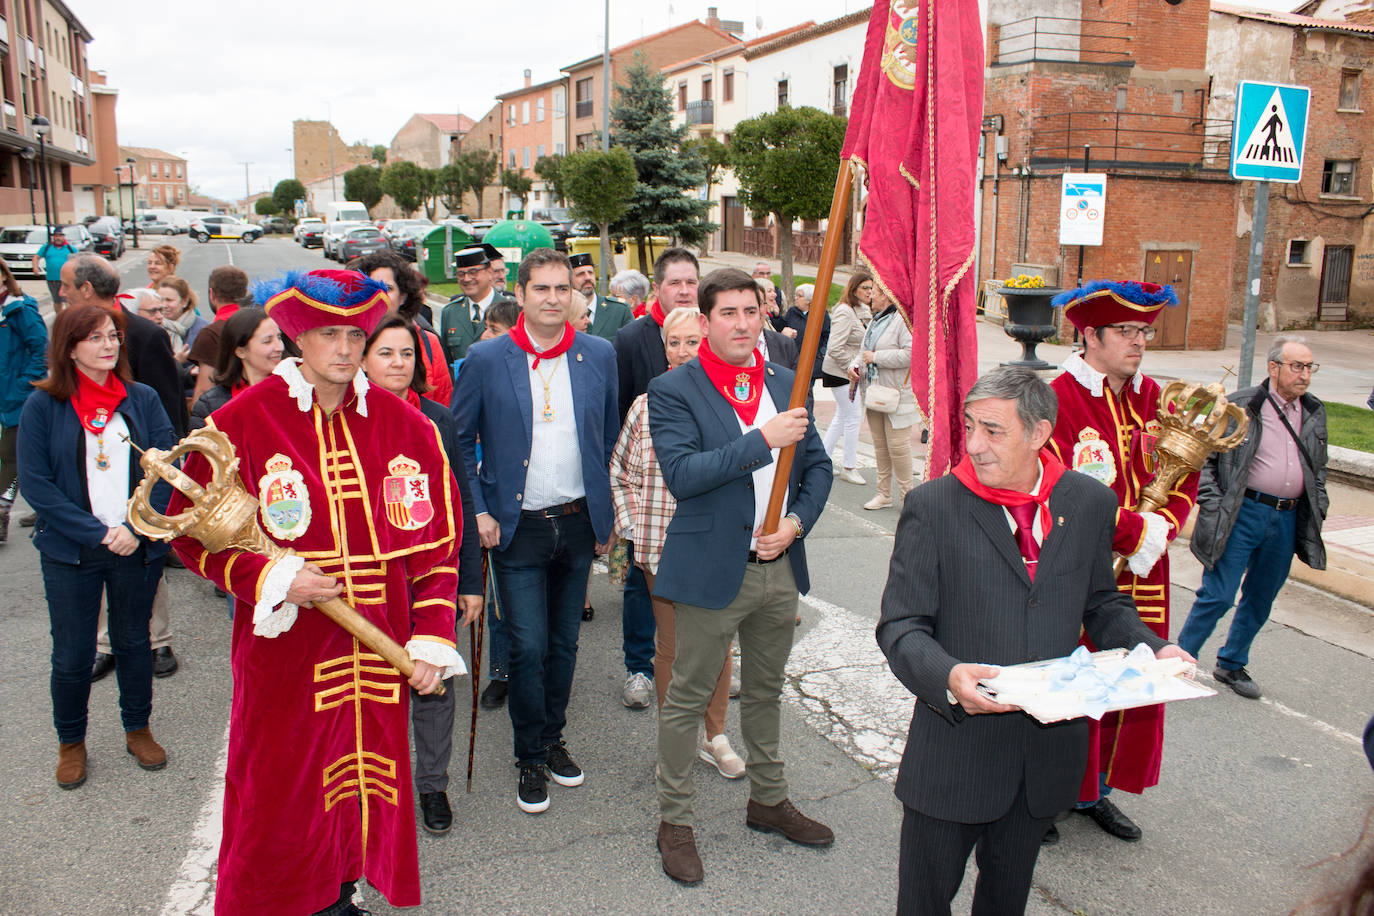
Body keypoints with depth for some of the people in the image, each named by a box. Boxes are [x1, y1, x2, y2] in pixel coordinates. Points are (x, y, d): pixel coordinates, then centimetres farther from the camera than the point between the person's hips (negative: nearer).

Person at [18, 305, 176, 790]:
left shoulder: (143, 399, 1)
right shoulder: (43, 405, -4)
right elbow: (35, 483, -8)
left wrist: (137, 527, -14)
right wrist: (96, 533, -15)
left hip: (137, 547, 2)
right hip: (70, 553, -1)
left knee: (134, 641, 15)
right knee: (72, 654, 8)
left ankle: (137, 729, 33)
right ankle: (71, 742, 29)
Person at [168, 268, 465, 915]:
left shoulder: (404, 426, 2)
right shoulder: (242, 422, -5)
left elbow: (437, 543, 5)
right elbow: (191, 529, 0)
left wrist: (432, 641, 0)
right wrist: (272, 579, -14)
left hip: (376, 655, 3)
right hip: (285, 651, -2)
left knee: (364, 785, 13)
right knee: (279, 797, 7)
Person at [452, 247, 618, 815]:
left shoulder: (599, 355, 2)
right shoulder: (485, 359, -5)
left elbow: (610, 440, 10)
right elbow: (459, 442, 1)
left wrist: (606, 516, 9)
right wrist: (477, 512, -6)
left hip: (577, 523, 3)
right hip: (516, 529, -3)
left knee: (563, 644, 14)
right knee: (528, 646, 0)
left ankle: (552, 740, 34)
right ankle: (531, 757, 21)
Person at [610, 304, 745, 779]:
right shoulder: (646, 406, 1)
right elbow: (620, 472, 11)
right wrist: (634, 525, 2)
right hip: (662, 547, 0)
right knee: (671, 646, 10)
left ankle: (714, 736, 31)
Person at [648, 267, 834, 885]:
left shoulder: (785, 384, 7)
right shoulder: (673, 390, -10)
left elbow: (817, 466, 12)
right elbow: (681, 475, -22)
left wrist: (797, 521, -6)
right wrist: (762, 439, -26)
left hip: (779, 567, 6)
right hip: (712, 571, -5)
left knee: (765, 692, 22)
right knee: (687, 699, 6)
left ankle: (768, 800, 40)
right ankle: (675, 821, 23)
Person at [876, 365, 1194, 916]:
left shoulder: (1090, 503, -1)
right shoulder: (931, 507, -12)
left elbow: (1101, 604, 12)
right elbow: (900, 627, -13)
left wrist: (1152, 649, -7)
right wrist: (946, 675, -32)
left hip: (1052, 743, 3)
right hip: (956, 745, -3)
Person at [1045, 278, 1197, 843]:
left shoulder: (1152, 397, 9)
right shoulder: (1060, 399, -14)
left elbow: (1183, 474, 8)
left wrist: (1162, 527, -11)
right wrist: (1139, 531, -17)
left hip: (1139, 575, 7)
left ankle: (1094, 790, 33)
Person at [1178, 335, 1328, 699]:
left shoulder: (1315, 412, 11)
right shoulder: (1241, 406, -7)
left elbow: (1319, 468, 23)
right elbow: (1205, 457, -5)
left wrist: (1318, 511, 14)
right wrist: (1211, 505, -12)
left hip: (1288, 518, 6)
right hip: (1243, 514, -6)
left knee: (1260, 600, 14)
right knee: (1218, 596, -5)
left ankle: (1232, 665, 30)